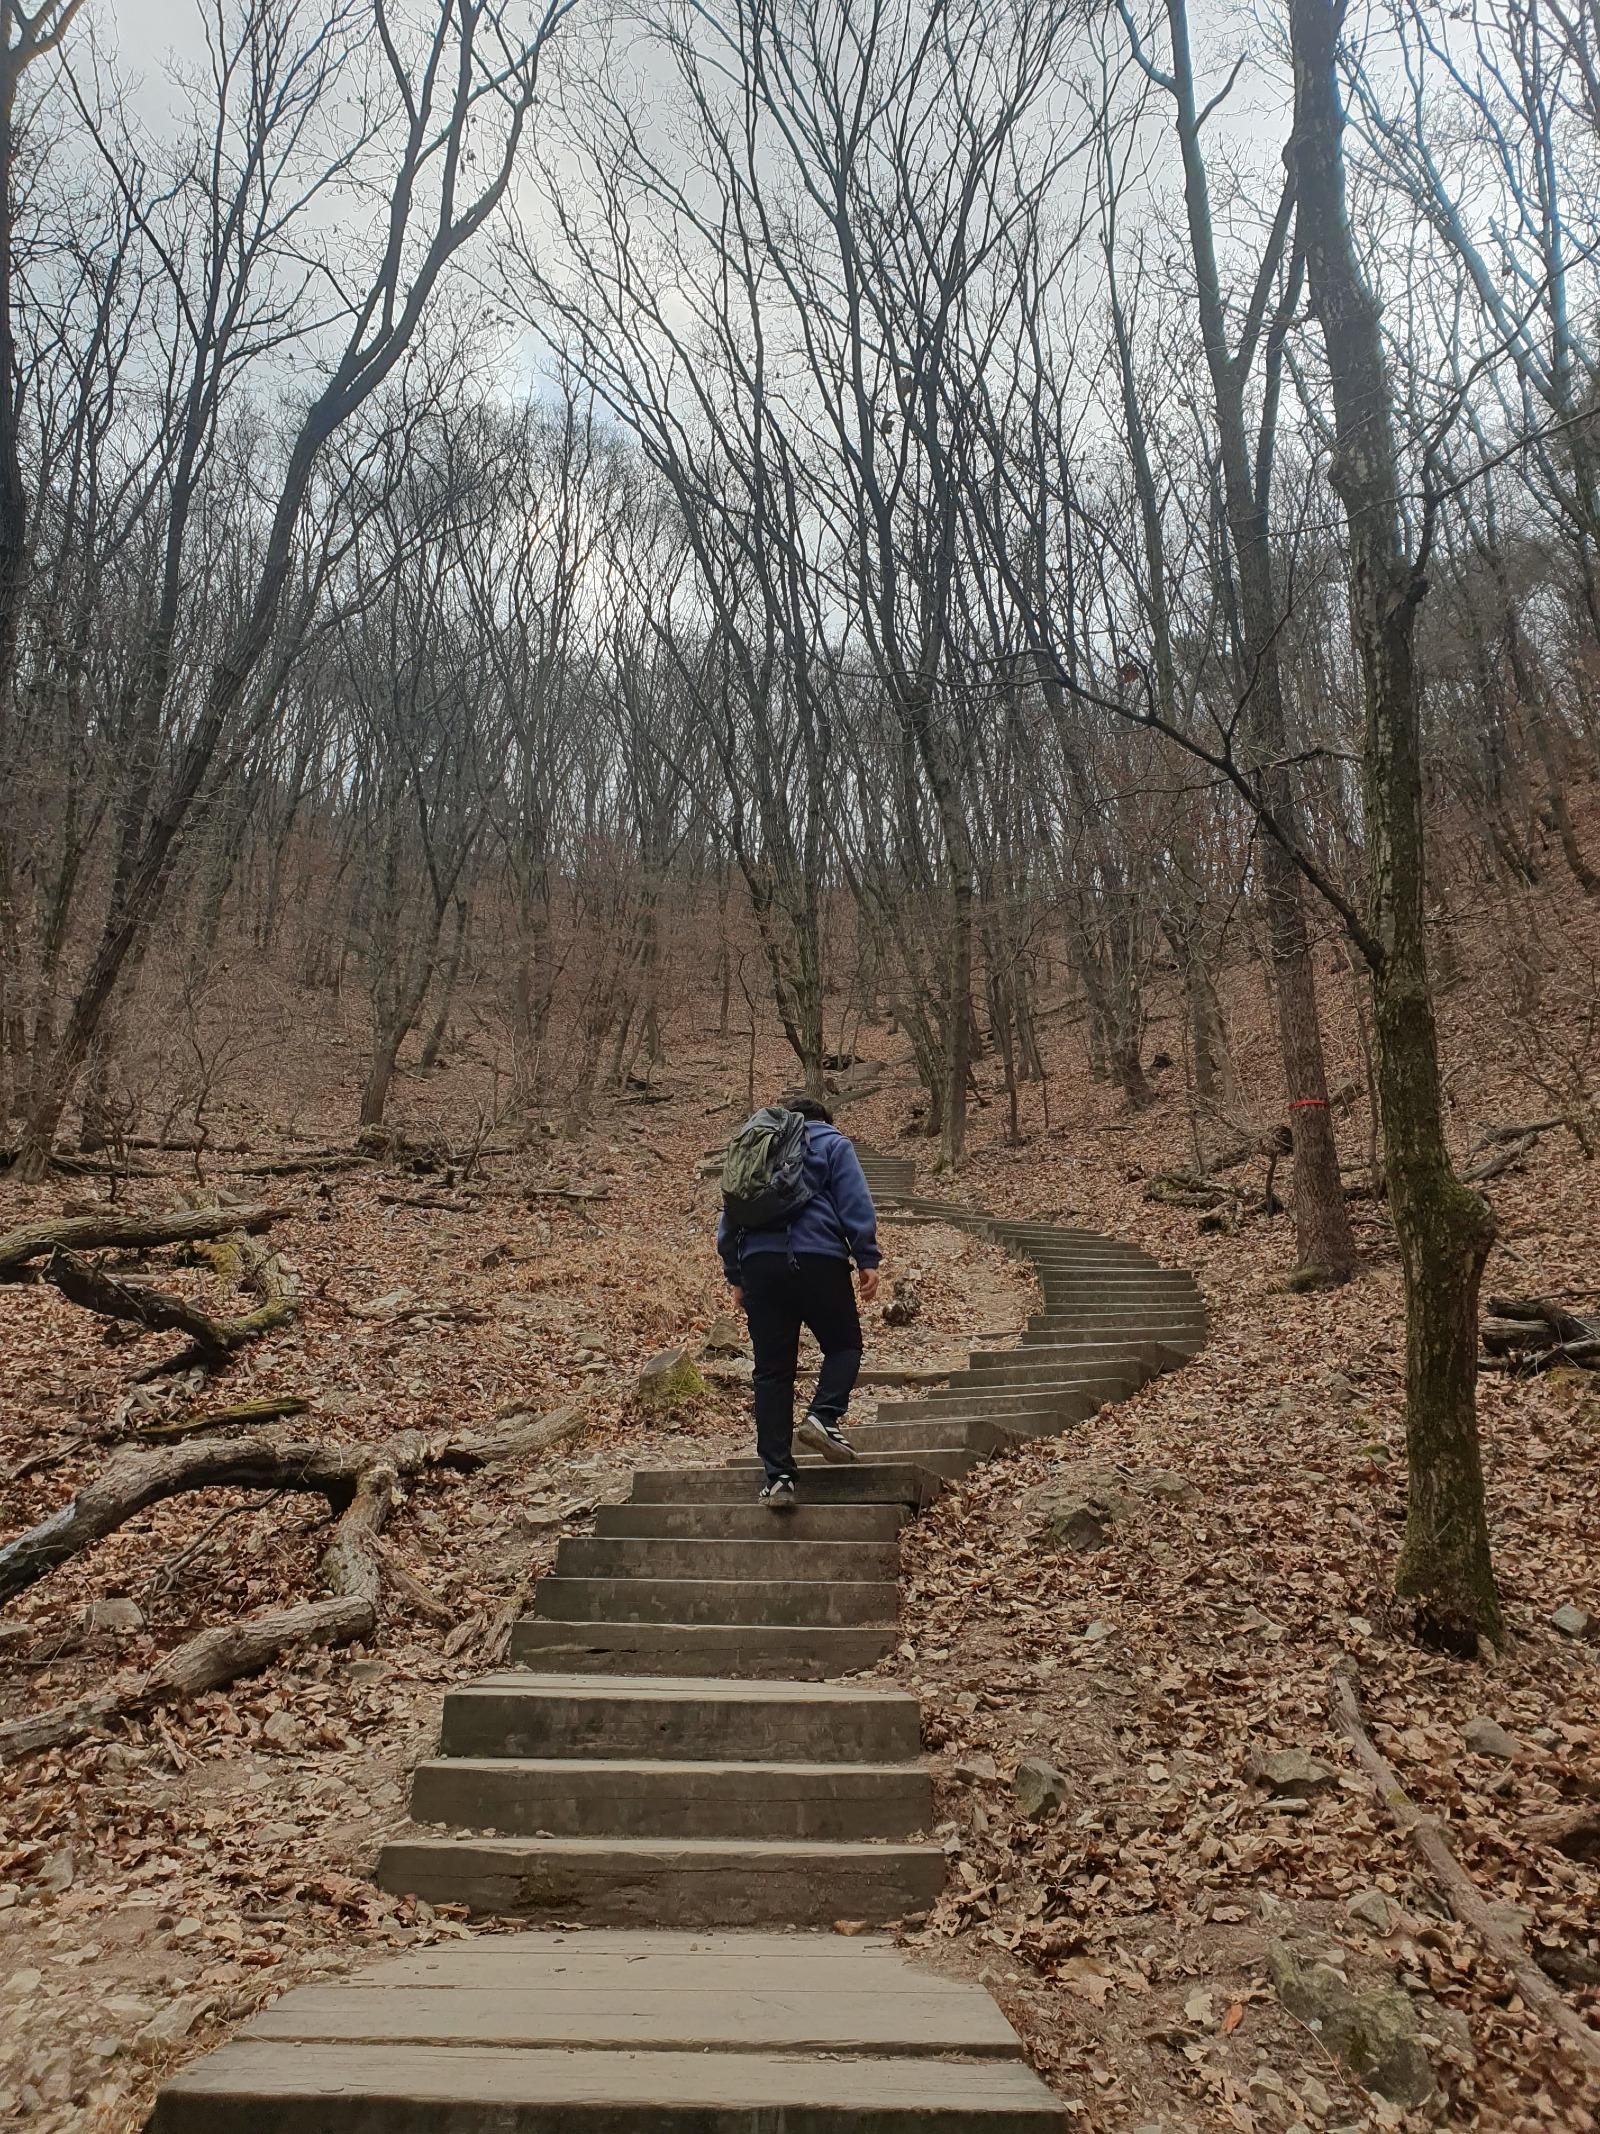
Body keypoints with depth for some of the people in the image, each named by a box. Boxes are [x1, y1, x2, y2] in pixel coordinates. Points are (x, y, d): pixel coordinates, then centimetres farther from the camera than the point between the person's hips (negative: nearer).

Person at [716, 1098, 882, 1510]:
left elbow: (729, 1219, 21)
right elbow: (856, 1205, -2)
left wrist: (736, 1277, 22)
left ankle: (778, 1478, 3)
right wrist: (868, 1260, -3)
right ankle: (823, 1416, -9)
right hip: (819, 1259, -3)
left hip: (758, 1262, 4)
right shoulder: (832, 1144, 12)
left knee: (771, 1371, 5)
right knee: (843, 1344, 16)